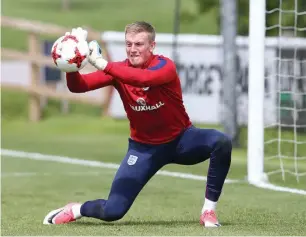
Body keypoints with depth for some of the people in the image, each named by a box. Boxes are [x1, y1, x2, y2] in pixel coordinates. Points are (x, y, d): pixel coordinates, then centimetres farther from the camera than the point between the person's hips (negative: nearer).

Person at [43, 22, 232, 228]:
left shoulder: (165, 66, -20)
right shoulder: (119, 69, -10)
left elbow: (144, 78, -44)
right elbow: (77, 86, -18)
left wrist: (102, 64, -48)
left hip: (181, 140, -1)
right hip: (144, 147, 1)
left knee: (221, 142, -32)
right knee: (112, 212, -11)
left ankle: (209, 211, -20)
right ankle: (75, 210, 23)